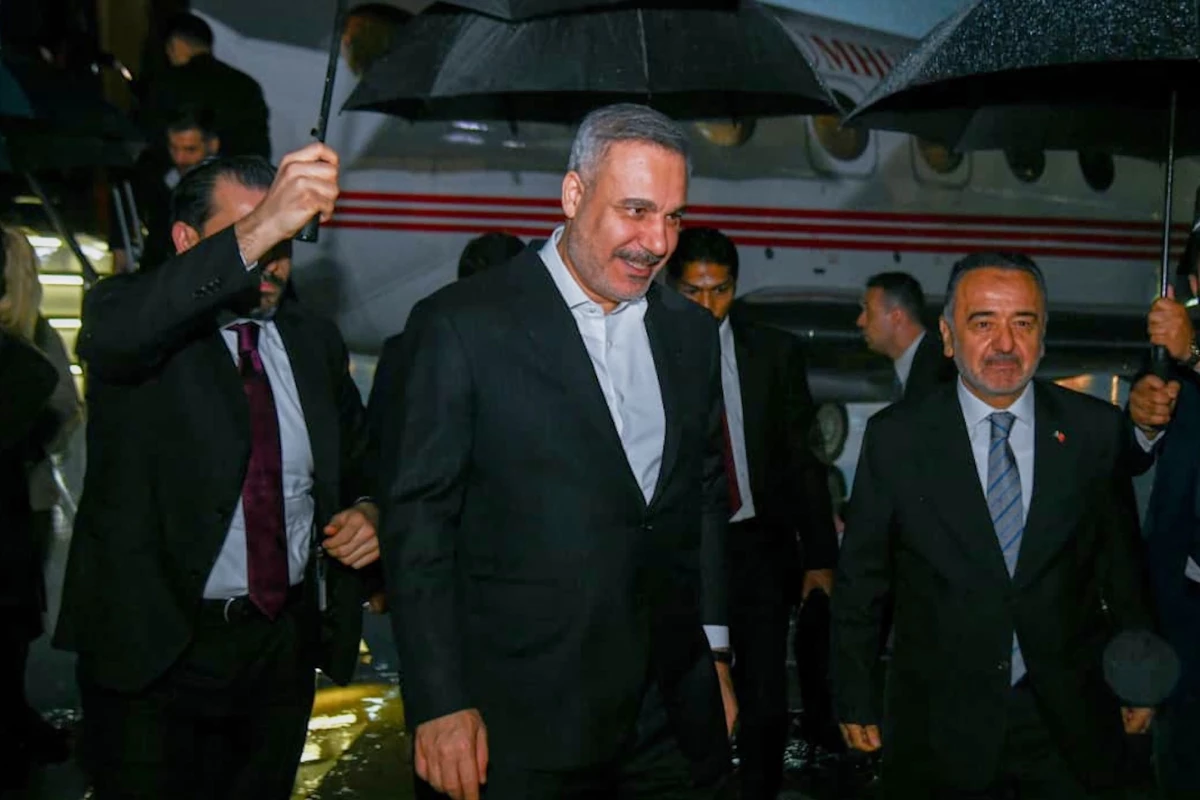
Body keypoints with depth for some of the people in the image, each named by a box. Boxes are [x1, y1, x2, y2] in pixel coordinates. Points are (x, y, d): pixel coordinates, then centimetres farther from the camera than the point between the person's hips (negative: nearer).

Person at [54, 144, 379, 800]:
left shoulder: (313, 339, 7)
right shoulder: (135, 313, -8)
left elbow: (357, 456, 20)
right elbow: (115, 335, -34)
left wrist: (366, 510, -4)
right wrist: (253, 234, -44)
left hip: (286, 641, 5)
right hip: (155, 644, -4)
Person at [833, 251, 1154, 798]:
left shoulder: (1097, 431, -2)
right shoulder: (895, 438, -6)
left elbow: (1124, 564, 7)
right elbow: (859, 581, 0)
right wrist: (855, 699, 2)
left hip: (1072, 728, 1)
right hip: (940, 728, -1)